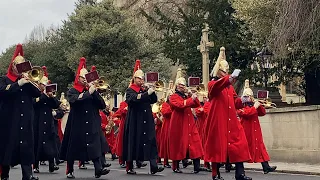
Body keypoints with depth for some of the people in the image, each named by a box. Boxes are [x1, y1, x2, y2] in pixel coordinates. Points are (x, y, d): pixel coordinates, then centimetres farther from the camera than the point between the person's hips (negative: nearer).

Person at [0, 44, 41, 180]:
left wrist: (29, 82, -7)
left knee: (26, 146, -3)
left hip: (25, 120, 3)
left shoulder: (27, 80, 18)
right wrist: (19, 84, -19)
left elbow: (38, 93, 6)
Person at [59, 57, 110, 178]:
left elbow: (102, 105, 1)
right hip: (77, 125, -2)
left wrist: (94, 91, -9)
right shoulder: (72, 91, 2)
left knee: (94, 146, -10)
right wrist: (88, 92, -19)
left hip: (92, 125, 2)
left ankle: (98, 169, -17)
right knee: (73, 147, 5)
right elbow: (75, 100, -22)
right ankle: (69, 171, 19)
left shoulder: (92, 91, 13)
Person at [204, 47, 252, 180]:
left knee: (237, 143, -2)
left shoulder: (230, 86, 19)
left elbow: (234, 102, 18)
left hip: (231, 120, 6)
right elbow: (217, 86, -27)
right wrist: (230, 78, -43)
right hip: (218, 120, -6)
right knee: (218, 145, -3)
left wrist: (242, 100, -4)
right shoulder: (212, 84, -2)